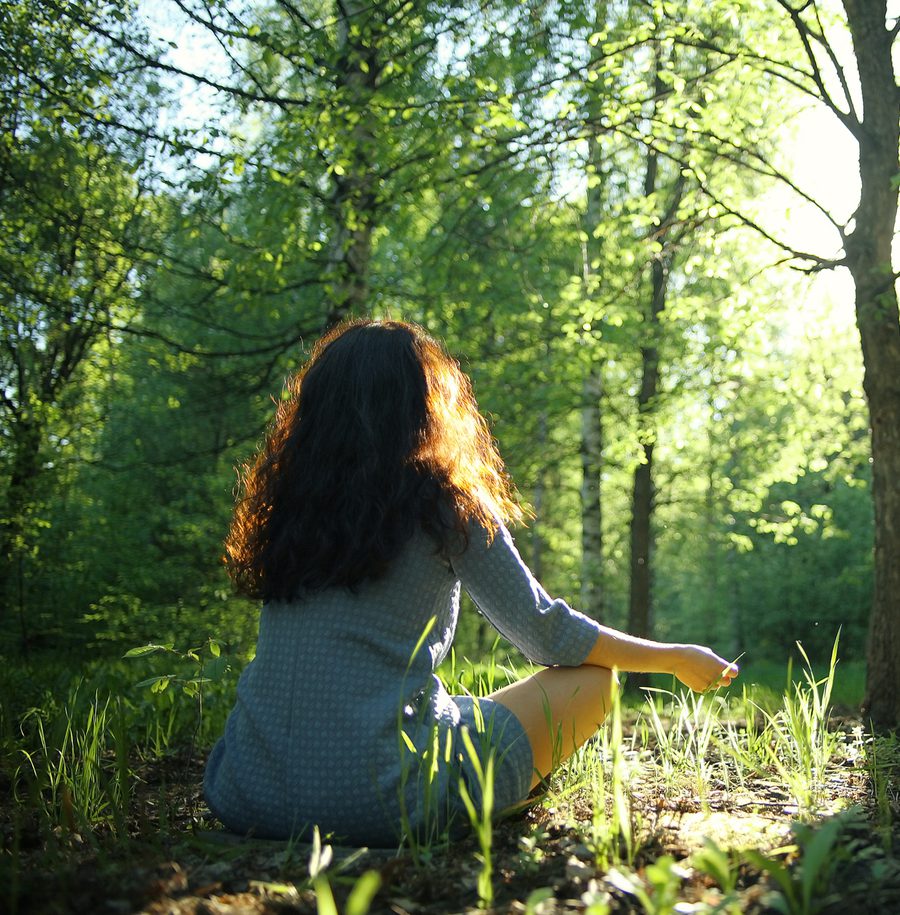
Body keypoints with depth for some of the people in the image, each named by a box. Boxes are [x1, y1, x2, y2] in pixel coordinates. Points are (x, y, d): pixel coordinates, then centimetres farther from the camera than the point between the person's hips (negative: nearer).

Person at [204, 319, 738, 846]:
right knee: (594, 677, 10)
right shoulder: (442, 503, -5)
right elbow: (548, 635, 3)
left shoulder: (283, 502, 8)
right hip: (379, 803, -6)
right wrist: (676, 658, 18)